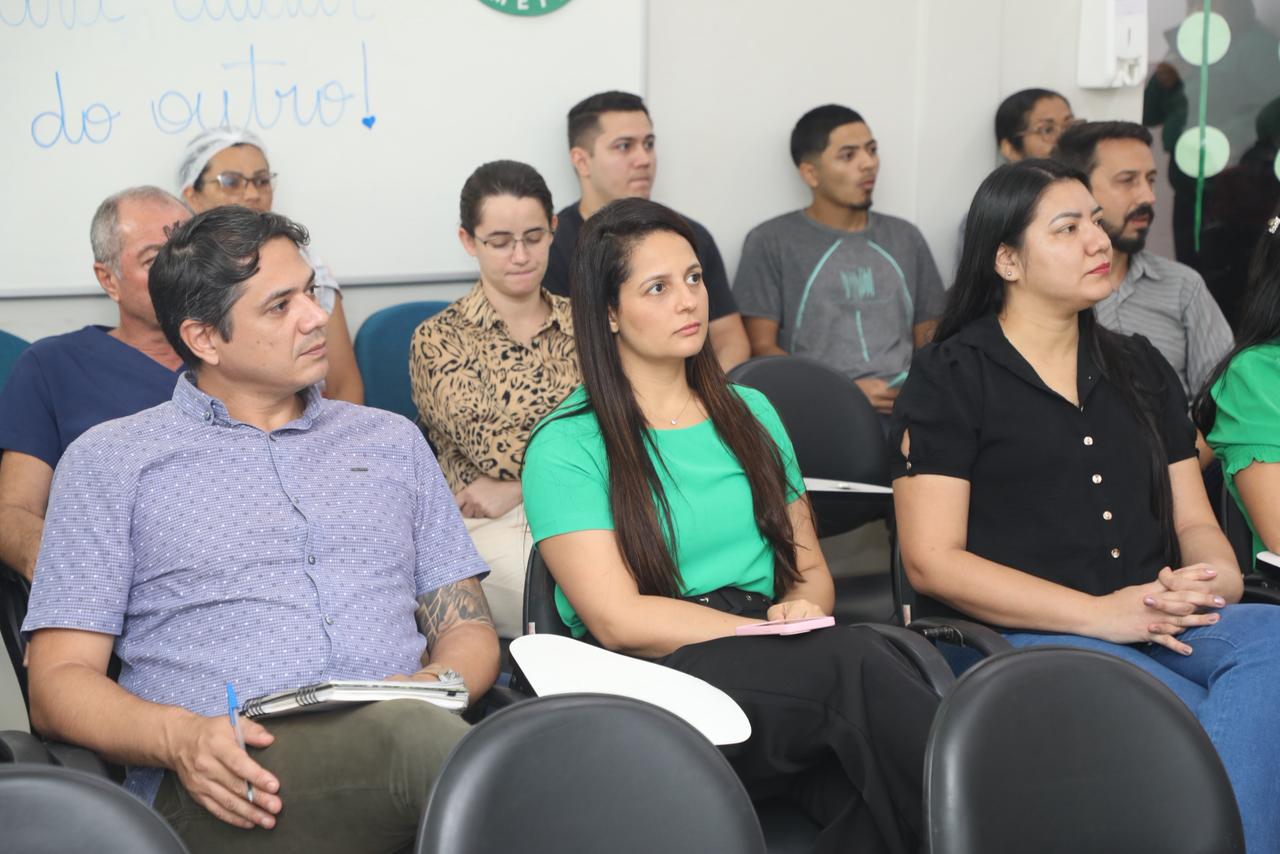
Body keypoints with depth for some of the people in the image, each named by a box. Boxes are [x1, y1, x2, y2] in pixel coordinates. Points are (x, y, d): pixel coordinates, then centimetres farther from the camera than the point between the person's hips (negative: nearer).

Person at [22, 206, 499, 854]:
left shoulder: (392, 441, 25)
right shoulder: (107, 460, 14)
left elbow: (467, 627, 23)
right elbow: (59, 681, 8)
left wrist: (436, 682, -3)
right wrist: (179, 737, -14)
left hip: (399, 732, 3)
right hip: (228, 791, -3)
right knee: (413, 733, -37)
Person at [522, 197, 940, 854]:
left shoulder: (750, 413, 21)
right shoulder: (566, 447, 0)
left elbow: (810, 568, 22)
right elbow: (619, 619, -9)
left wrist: (802, 611, -3)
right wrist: (774, 632, -13)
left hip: (776, 677, 4)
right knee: (854, 661, -32)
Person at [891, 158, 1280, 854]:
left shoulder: (1139, 369, 22)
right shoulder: (950, 378, 4)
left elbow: (1193, 521, 22)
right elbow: (933, 561, -4)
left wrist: (1216, 578, -5)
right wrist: (1100, 614, -13)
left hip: (1160, 621, 6)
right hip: (1027, 636, -5)